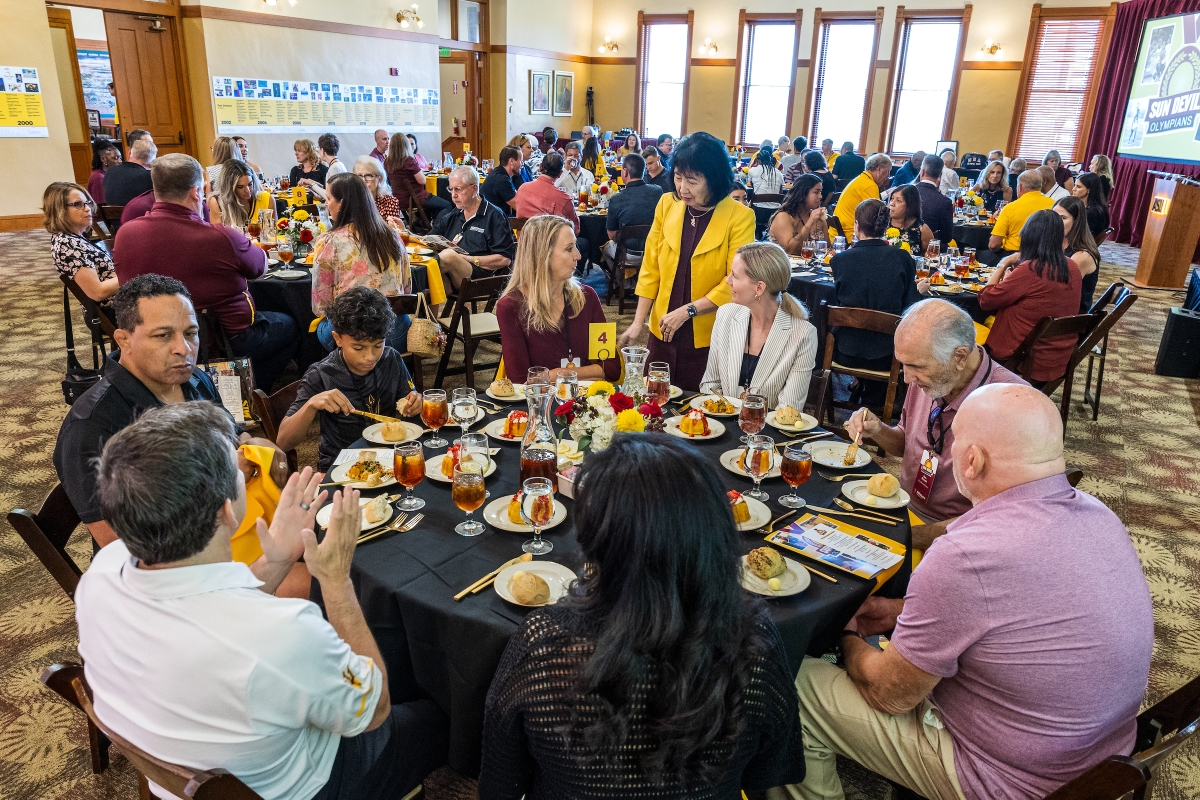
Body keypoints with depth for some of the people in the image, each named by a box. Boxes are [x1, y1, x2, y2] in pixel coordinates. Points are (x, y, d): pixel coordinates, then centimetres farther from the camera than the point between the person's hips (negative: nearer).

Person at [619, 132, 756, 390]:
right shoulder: (667, 204, 2)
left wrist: (687, 311, -17)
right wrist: (638, 321, -1)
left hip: (707, 337, -3)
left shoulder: (740, 217, -10)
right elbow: (650, 267, 4)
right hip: (662, 330, 4)